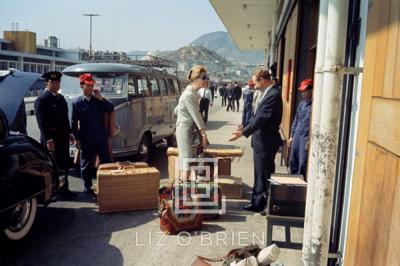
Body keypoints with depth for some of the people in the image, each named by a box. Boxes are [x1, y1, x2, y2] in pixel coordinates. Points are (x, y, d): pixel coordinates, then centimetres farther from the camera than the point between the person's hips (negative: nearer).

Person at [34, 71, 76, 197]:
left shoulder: (61, 98, 14)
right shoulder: (41, 99, -11)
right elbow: (41, 122, -16)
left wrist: (69, 133, 15)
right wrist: (48, 139, -20)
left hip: (63, 136, 8)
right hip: (51, 137, -8)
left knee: (64, 164, 12)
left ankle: (63, 188, 23)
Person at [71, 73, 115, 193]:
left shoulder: (98, 100, 6)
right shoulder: (77, 103, -2)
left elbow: (111, 109, -3)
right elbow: (74, 122, -1)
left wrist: (100, 98, -13)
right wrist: (77, 139, -5)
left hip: (101, 136, 2)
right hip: (86, 139, -2)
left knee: (106, 160, 6)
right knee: (86, 163, 8)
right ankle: (87, 187, 21)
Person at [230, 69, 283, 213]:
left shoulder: (273, 95, -19)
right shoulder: (268, 93, 11)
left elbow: (261, 119, -24)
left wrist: (243, 132, -21)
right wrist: (244, 128, 14)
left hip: (266, 143, -10)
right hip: (261, 141, 10)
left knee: (265, 176, 4)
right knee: (260, 175, 17)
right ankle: (257, 203, 29)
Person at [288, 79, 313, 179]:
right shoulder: (301, 104, 13)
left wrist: (311, 140, -17)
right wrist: (292, 136, 17)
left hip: (307, 138, -7)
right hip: (296, 137, 8)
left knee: (303, 164, -6)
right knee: (293, 162, 13)